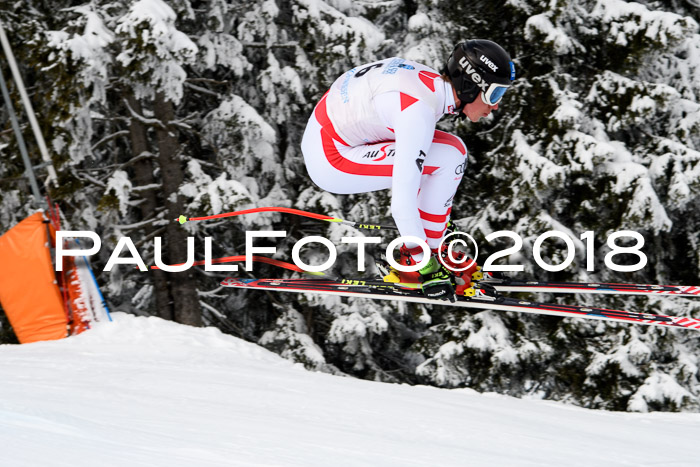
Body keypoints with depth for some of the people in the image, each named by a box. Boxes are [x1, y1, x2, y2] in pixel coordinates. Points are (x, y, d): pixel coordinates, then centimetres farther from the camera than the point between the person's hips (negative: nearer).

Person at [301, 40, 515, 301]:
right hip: (329, 160, -10)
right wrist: (427, 268, -22)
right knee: (449, 158, -15)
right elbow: (403, 202, -29)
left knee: (450, 149, 9)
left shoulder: (433, 82, 1)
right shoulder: (419, 111, -27)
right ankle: (418, 263, -6)